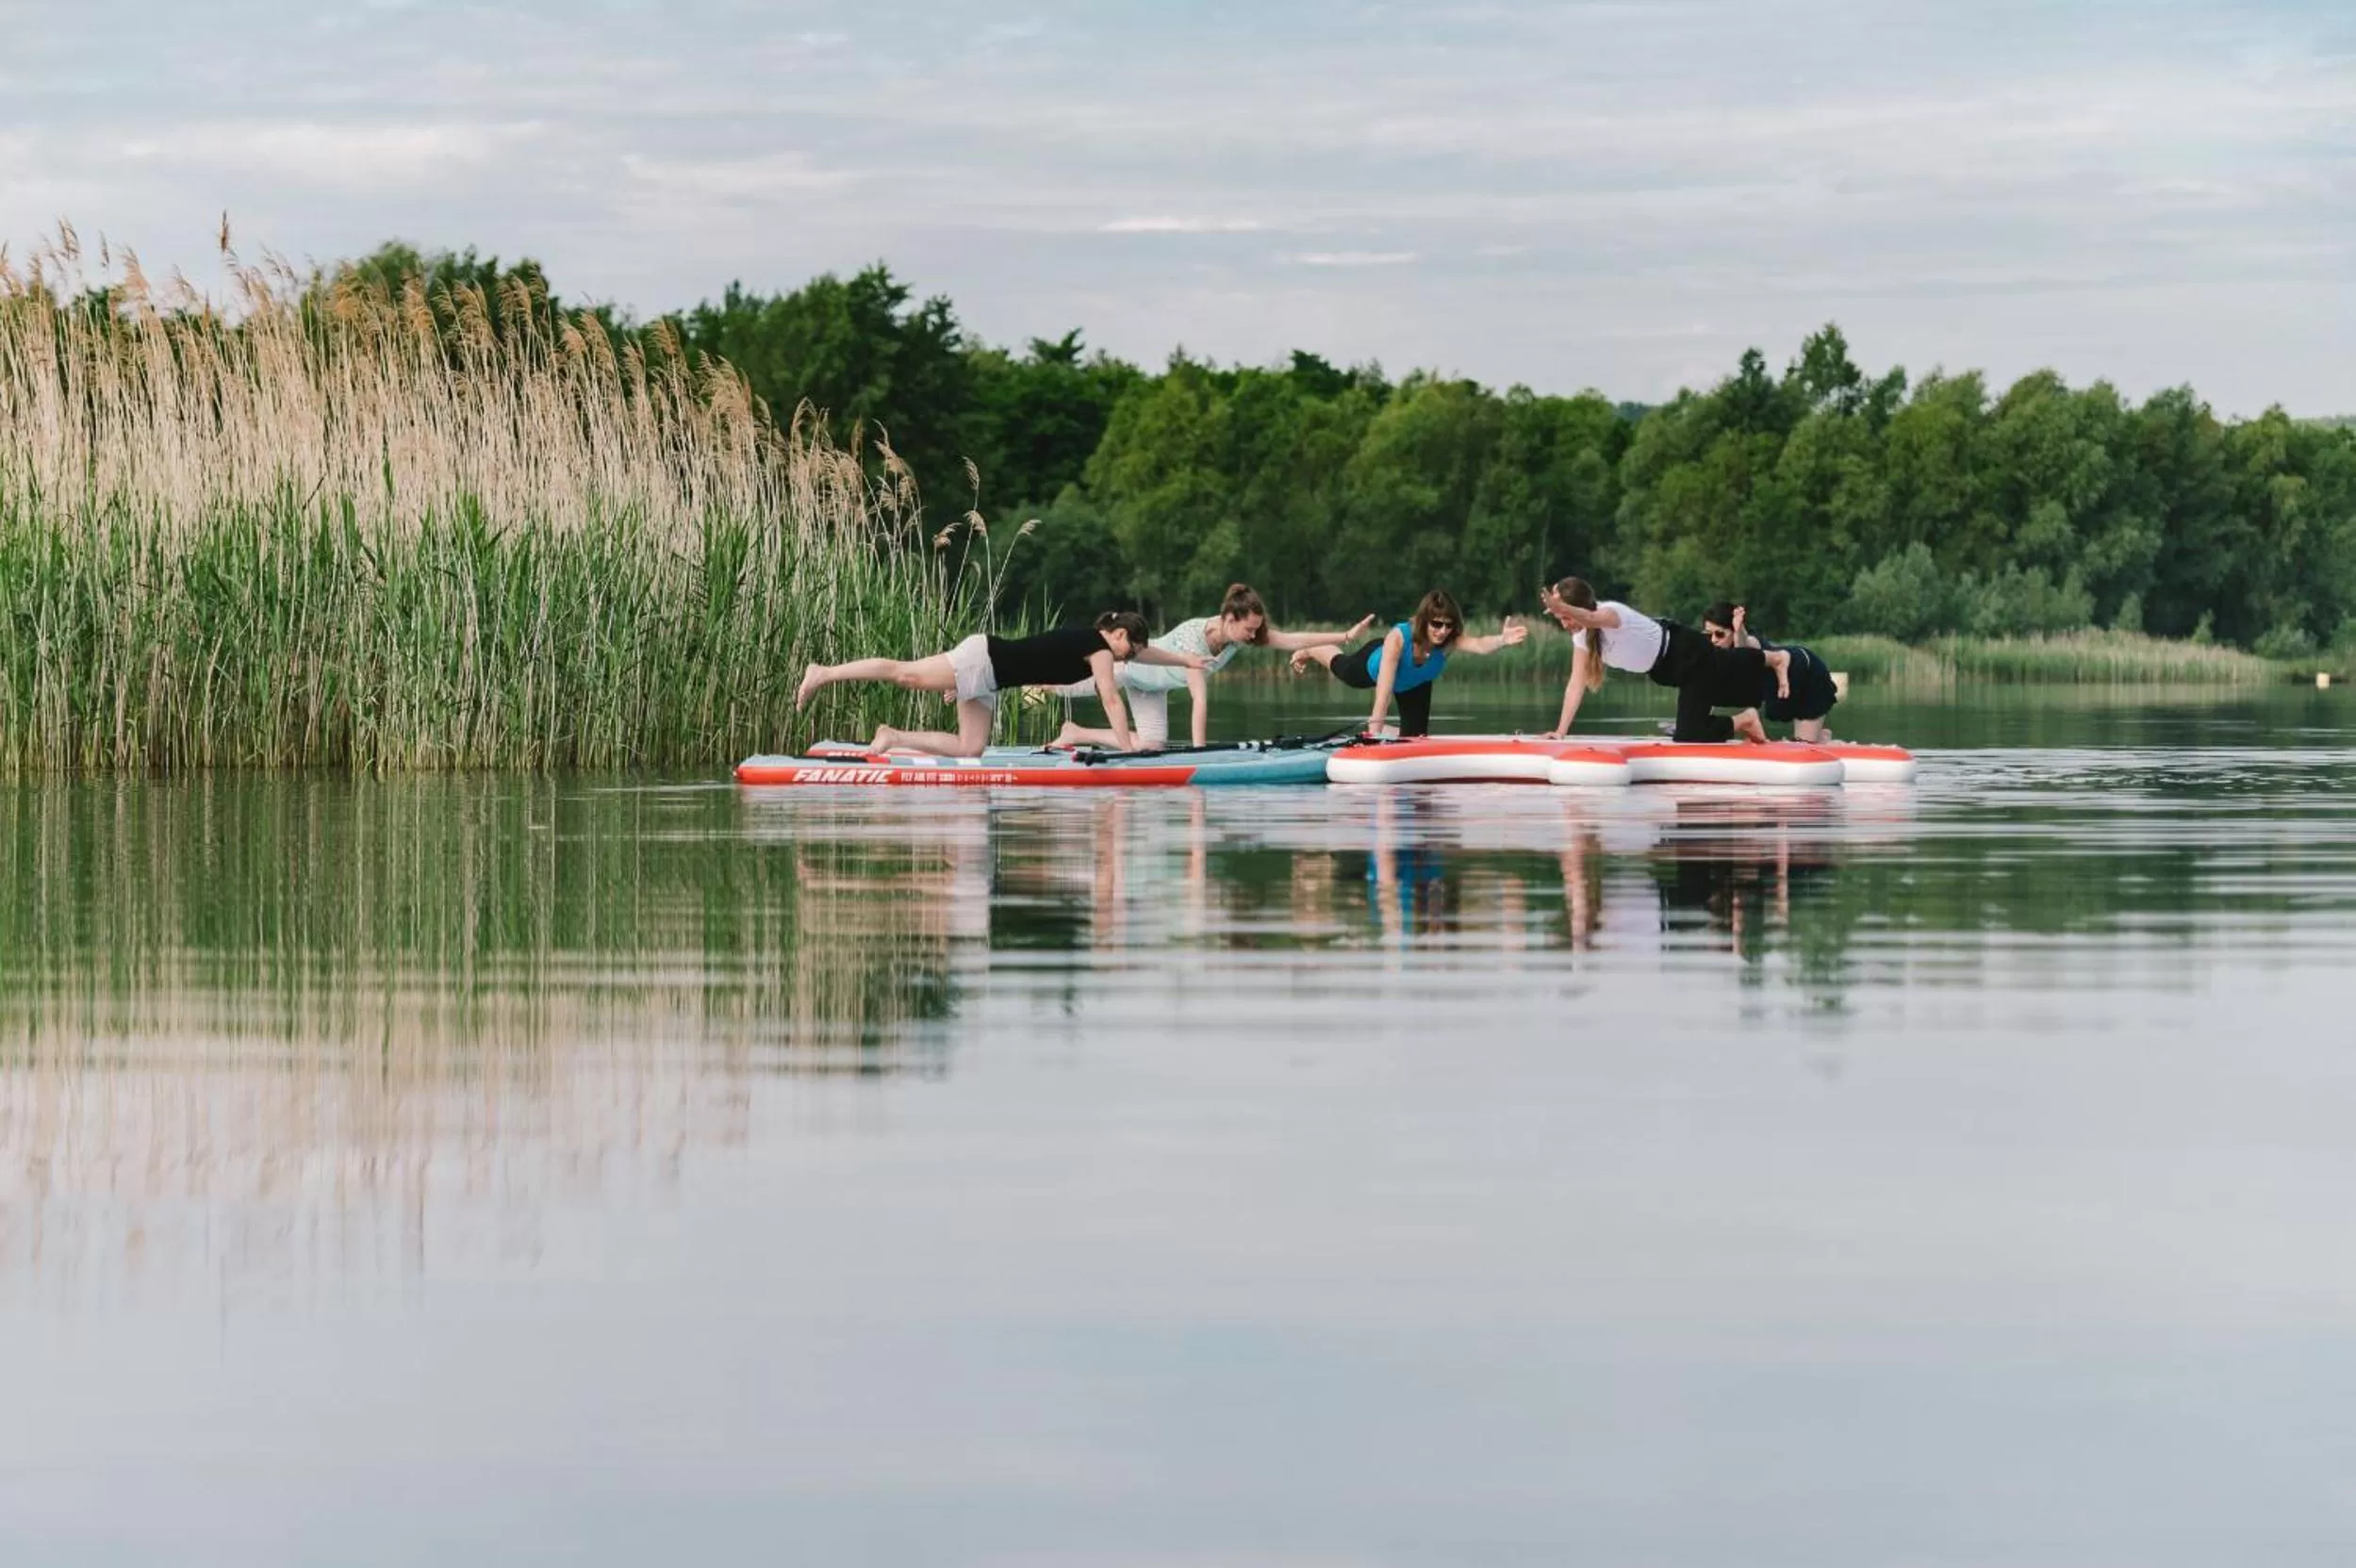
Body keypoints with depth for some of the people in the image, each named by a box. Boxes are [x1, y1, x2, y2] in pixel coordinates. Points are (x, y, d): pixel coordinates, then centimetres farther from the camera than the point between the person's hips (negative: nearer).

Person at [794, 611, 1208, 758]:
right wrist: (1127, 750, -13)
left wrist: (1184, 660, 39)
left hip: (986, 677, 9)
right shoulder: (1099, 647, -10)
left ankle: (894, 738, 4)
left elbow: (1142, 651, 34)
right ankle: (823, 674, -10)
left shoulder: (1090, 642, 17)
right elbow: (1111, 701, -14)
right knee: (905, 673, -11)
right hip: (983, 658, -9)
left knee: (969, 749, 4)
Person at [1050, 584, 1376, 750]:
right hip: (1129, 662, -7)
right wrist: (1198, 748, -46)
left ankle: (1076, 734, 22)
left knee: (1151, 744, 4)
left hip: (1154, 682, 7)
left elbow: (1294, 639, -27)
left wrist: (1346, 636, -35)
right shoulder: (1193, 637, -43)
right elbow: (1200, 699, -45)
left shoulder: (1240, 633, -24)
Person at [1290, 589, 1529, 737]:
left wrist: (1502, 641, -84)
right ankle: (1310, 654, 64)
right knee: (1341, 667, 30)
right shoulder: (1397, 637, -49)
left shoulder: (1450, 641, -42)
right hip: (1376, 664, -2)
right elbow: (1384, 687, -52)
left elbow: (1479, 645, -63)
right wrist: (1374, 728, -59)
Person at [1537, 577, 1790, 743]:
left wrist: (1561, 608, -83)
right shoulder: (1582, 636, -14)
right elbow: (1577, 684, -15)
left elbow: (1591, 618, -62)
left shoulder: (1612, 612, -36)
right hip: (1666, 670, 8)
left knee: (1690, 736, -6)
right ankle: (1775, 659, 60)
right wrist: (1561, 731, -23)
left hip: (1688, 654, -8)